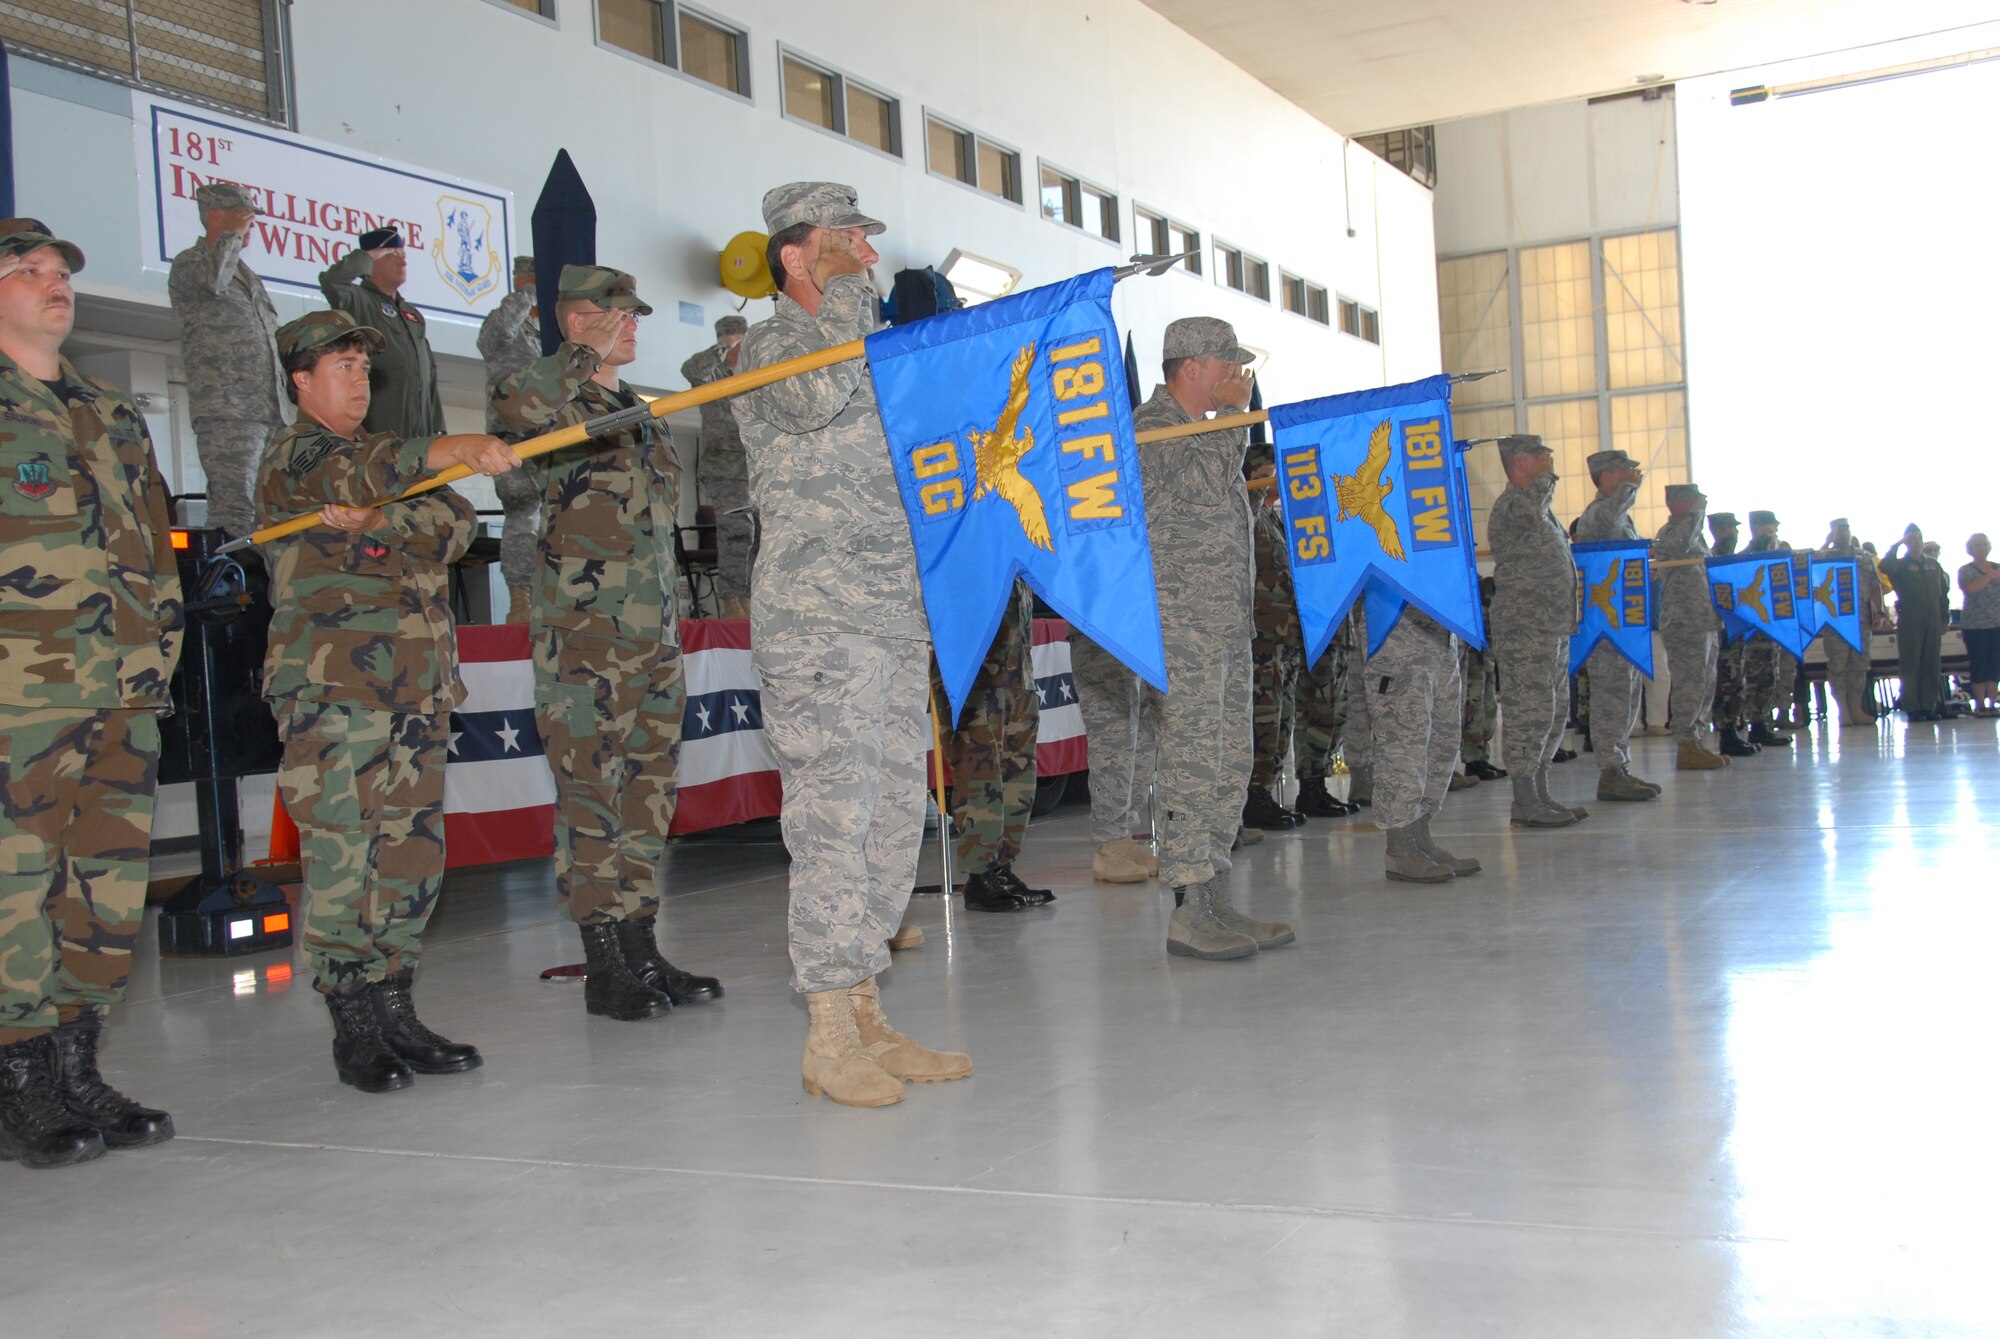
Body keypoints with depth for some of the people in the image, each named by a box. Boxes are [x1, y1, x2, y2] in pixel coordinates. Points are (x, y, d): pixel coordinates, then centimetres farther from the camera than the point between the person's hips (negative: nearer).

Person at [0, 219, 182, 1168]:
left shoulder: (114, 415, 22)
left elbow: (157, 544, 24)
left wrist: (161, 645, 16)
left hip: (125, 695, 6)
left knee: (111, 886, 7)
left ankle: (77, 1072, 16)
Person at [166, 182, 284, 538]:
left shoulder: (248, 274, 26)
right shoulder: (188, 264, 2)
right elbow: (213, 279, -23)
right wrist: (234, 233, -6)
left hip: (270, 413, 7)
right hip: (227, 413, -7)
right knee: (235, 513, -17)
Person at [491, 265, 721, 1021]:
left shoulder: (644, 414, 20)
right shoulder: (555, 401, -3)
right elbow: (513, 403, -29)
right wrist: (589, 355, -15)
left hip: (654, 632, 8)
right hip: (582, 634, -8)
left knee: (649, 790, 9)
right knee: (591, 795, -5)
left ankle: (644, 954, 16)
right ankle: (604, 969, 0)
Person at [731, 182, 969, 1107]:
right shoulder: (770, 345, -1)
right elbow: (817, 397, -24)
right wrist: (845, 287, -12)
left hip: (897, 617, 8)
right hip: (817, 622, -8)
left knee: (892, 817, 7)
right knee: (834, 817, -10)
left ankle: (867, 1020, 15)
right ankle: (828, 1037, -3)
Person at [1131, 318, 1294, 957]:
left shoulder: (1206, 431, 24)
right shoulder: (1150, 426, -7)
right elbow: (1204, 485, -21)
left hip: (1227, 620, 10)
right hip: (1179, 621, -10)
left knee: (1229, 763, 8)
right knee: (1193, 761, -12)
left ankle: (1213, 899, 13)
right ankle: (1190, 912, -9)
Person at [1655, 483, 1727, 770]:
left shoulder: (1696, 535, 22)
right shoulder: (1670, 533, -9)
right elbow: (1680, 544, -34)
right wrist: (1698, 512, -21)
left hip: (1704, 623, 10)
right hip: (1684, 624, -10)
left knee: (1705, 683, 11)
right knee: (1690, 684, -10)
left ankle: (1696, 742, 16)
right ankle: (1686, 746, -8)